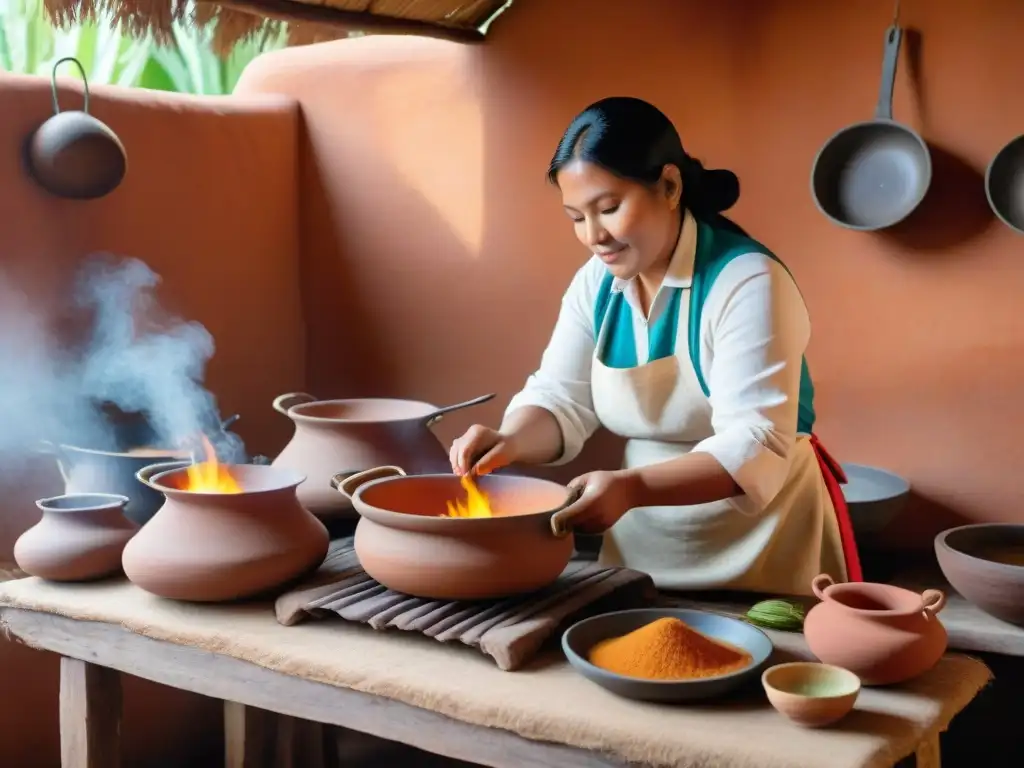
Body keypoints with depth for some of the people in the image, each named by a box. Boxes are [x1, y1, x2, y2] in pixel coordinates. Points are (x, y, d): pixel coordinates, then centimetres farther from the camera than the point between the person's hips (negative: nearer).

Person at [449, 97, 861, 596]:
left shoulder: (747, 281, -21)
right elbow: (560, 401, -1)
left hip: (759, 548, -5)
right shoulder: (596, 282, -1)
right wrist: (510, 441, -23)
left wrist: (633, 487, -39)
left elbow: (755, 447, -26)